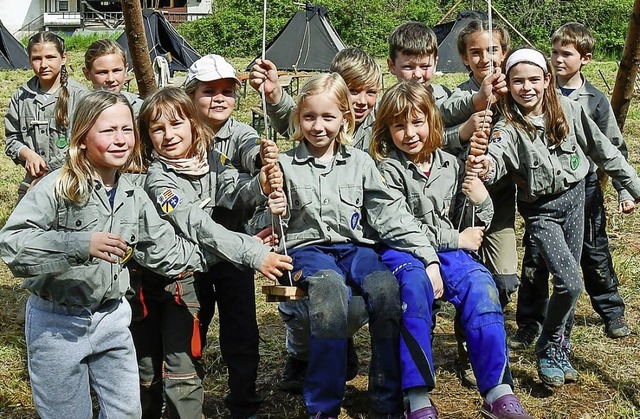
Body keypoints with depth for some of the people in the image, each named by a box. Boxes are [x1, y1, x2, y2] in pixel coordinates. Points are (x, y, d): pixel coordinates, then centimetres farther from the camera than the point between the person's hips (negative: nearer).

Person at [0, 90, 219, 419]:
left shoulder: (134, 197, 2)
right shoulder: (57, 188, -19)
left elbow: (165, 250, 9)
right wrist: (80, 244, -39)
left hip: (111, 318, 5)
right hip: (56, 323, -5)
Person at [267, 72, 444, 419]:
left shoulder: (360, 163, 12)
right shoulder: (286, 165, 7)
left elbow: (391, 214, 8)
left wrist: (429, 257, 0)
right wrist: (275, 213, -15)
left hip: (354, 246, 3)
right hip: (308, 248, -2)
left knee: (387, 288, -31)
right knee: (330, 288, -38)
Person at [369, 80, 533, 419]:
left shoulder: (451, 165, 15)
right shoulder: (388, 169, 1)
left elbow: (469, 230, 18)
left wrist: (481, 201, -3)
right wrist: (456, 239, -9)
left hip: (448, 251, 4)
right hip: (402, 252, -4)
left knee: (478, 283, -28)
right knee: (414, 282, -38)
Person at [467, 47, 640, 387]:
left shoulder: (568, 110, -6)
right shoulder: (508, 128, -17)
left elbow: (602, 149, 4)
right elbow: (496, 156, -39)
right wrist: (485, 167, -64)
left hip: (574, 198, 4)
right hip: (540, 209, -4)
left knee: (567, 282, 10)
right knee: (570, 283, -16)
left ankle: (559, 347, 30)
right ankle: (549, 345, 8)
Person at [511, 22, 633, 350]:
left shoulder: (595, 101, -2)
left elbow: (613, 147, 3)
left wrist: (624, 189, 1)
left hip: (583, 185, 0)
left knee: (594, 253, 11)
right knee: (534, 256, 1)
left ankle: (612, 312, 30)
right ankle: (530, 323, 13)